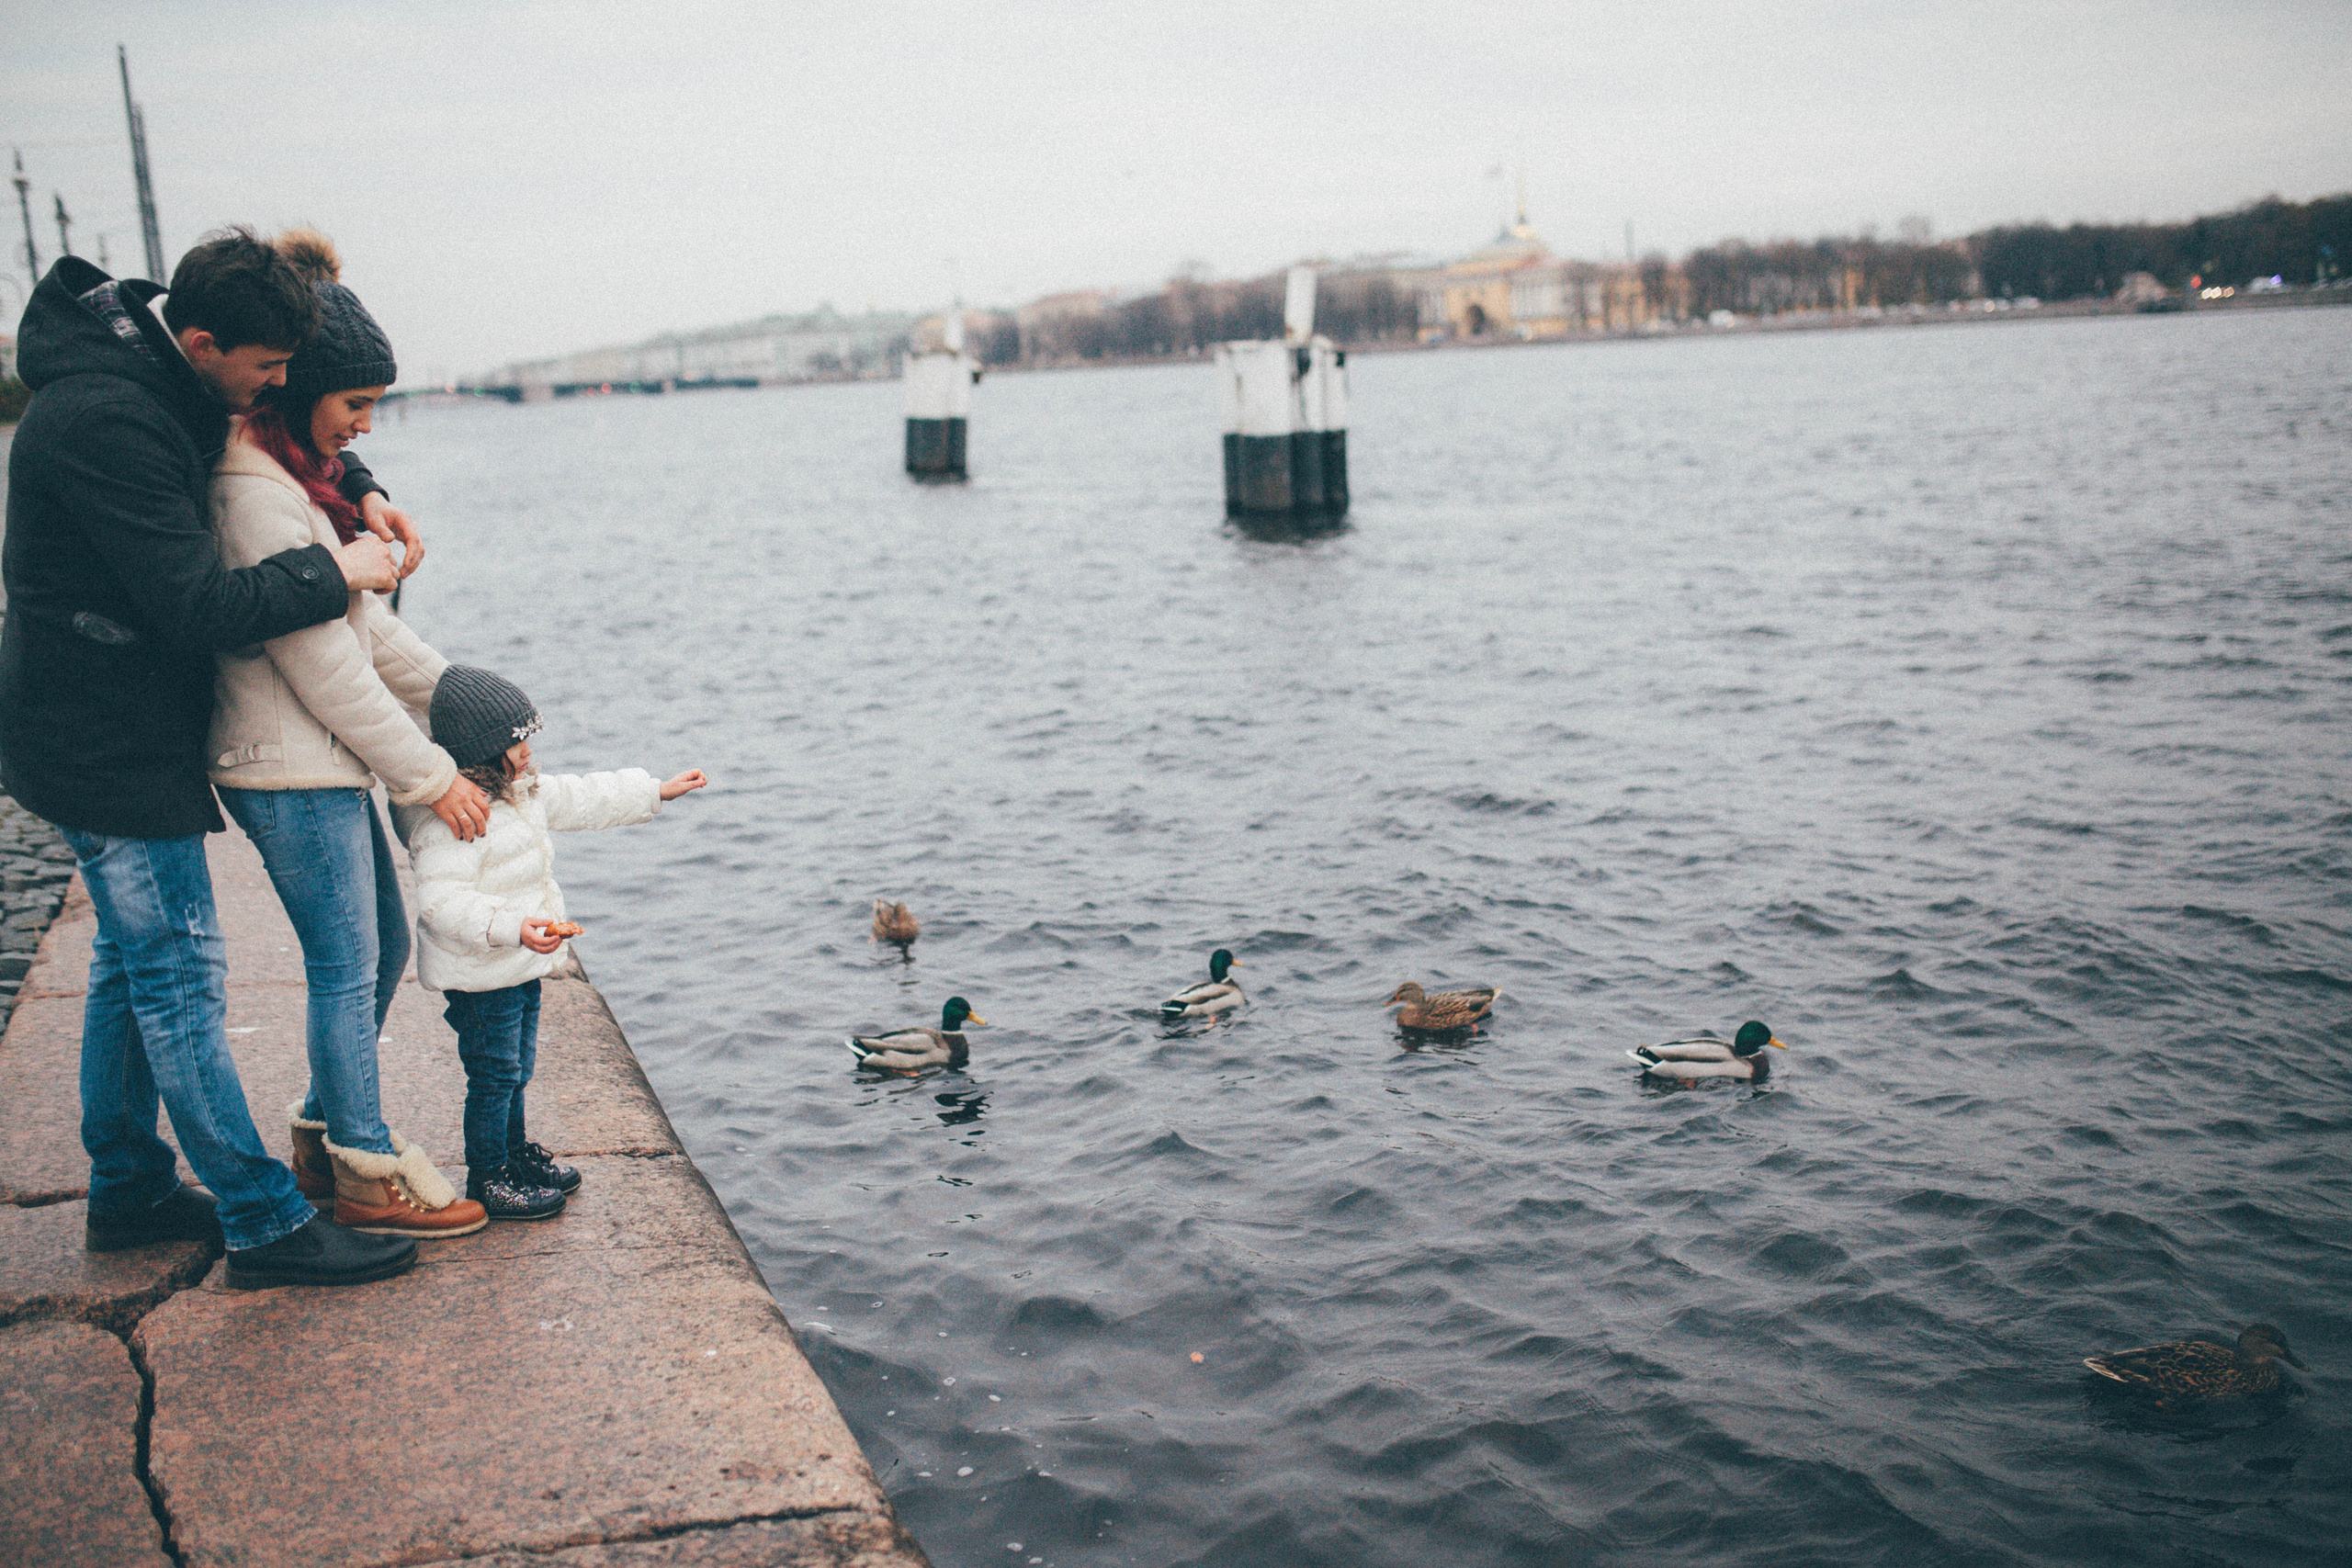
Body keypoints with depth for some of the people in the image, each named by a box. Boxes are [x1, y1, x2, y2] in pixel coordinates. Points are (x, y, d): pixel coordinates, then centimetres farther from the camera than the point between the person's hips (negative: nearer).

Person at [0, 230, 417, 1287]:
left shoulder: (162, 373, 3)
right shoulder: (105, 421, -27)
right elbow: (198, 607, -29)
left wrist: (360, 490, 3)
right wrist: (333, 572, -18)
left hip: (121, 730, 10)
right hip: (109, 747, -10)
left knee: (132, 959, 18)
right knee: (180, 973, -3)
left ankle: (127, 1186, 32)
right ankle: (263, 1224, 6)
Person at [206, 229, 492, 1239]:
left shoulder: (298, 476, 12)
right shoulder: (252, 492, -20)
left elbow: (364, 622, 16)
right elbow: (323, 662, -21)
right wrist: (429, 777, -15)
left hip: (325, 764, 10)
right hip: (291, 772, -10)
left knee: (381, 947, 18)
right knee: (347, 969, 0)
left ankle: (326, 1131, 32)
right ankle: (366, 1176, 14)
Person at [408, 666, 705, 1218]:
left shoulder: (523, 791, 6)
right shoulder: (446, 820, -26)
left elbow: (583, 799, 20)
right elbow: (444, 901, -33)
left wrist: (656, 791, 25)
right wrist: (513, 926, -42)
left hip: (520, 966, 9)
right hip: (478, 974, -9)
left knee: (516, 1068, 22)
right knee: (494, 1074, 1)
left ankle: (516, 1152, 38)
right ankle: (487, 1179, 15)